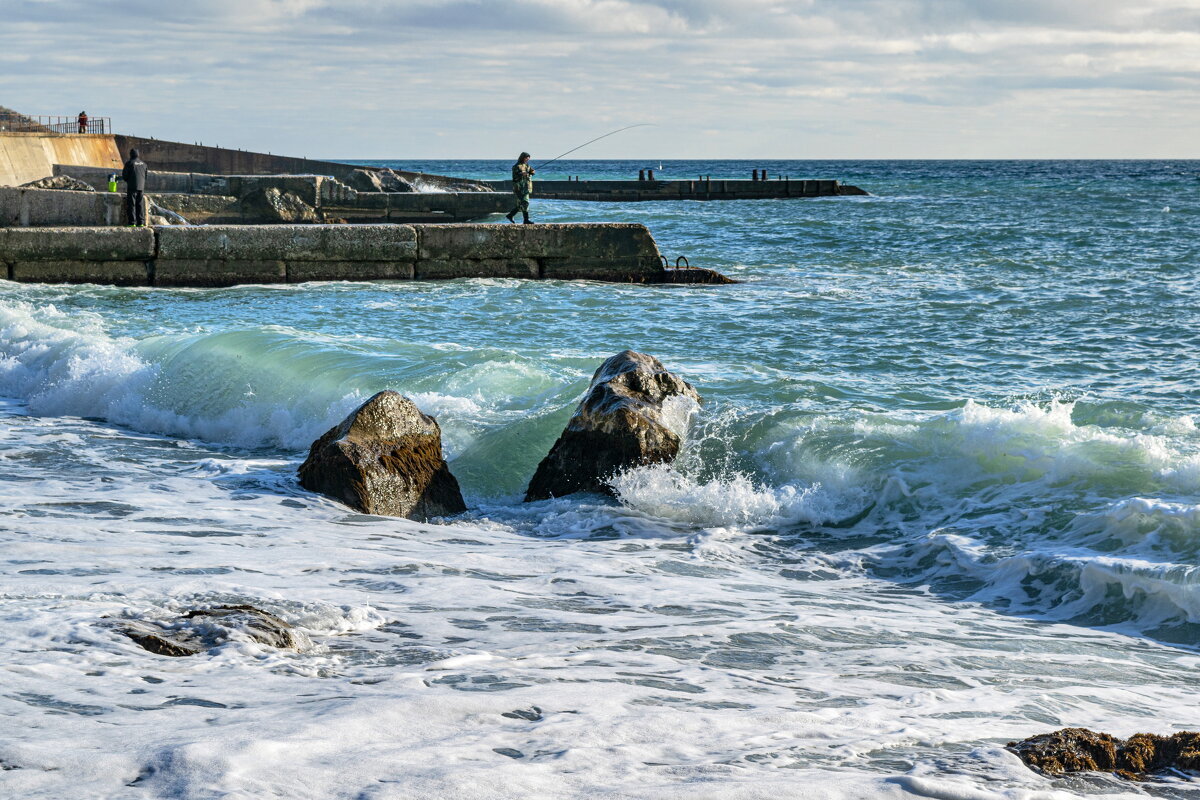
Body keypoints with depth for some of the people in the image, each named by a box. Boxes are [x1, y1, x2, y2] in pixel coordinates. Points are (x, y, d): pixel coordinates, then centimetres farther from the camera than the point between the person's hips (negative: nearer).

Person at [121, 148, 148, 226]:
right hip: (141, 187, 5)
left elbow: (124, 175, -3)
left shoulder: (129, 163, -7)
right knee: (140, 205, 7)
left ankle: (132, 222, -6)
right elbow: (145, 176, 15)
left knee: (131, 205, -2)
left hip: (132, 187, -5)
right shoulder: (143, 163, 9)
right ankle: (141, 222, 4)